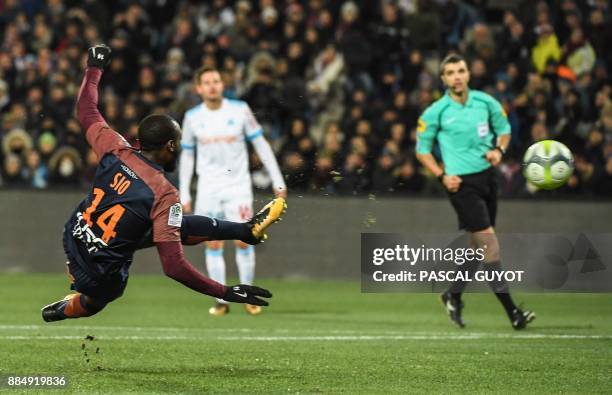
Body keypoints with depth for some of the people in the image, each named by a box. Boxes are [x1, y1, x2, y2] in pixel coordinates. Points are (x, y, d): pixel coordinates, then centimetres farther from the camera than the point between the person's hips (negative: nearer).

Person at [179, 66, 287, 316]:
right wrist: (184, 194, 7)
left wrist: (278, 181, -1)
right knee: (213, 244, -3)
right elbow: (187, 155, 11)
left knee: (243, 241, -9)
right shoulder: (192, 117, 2)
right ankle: (221, 301, 3)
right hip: (208, 189, 2)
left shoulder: (239, 110, -3)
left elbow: (261, 145, 2)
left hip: (238, 185, -2)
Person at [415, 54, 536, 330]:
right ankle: (511, 310, -11)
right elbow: (422, 150, 3)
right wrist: (442, 175, -9)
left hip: (487, 176, 5)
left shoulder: (486, 102, 4)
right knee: (489, 241, -12)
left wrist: (499, 149, -2)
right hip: (462, 182, -5)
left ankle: (453, 295, 31)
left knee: (479, 245, 11)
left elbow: (504, 129, 18)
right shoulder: (435, 113, -6)